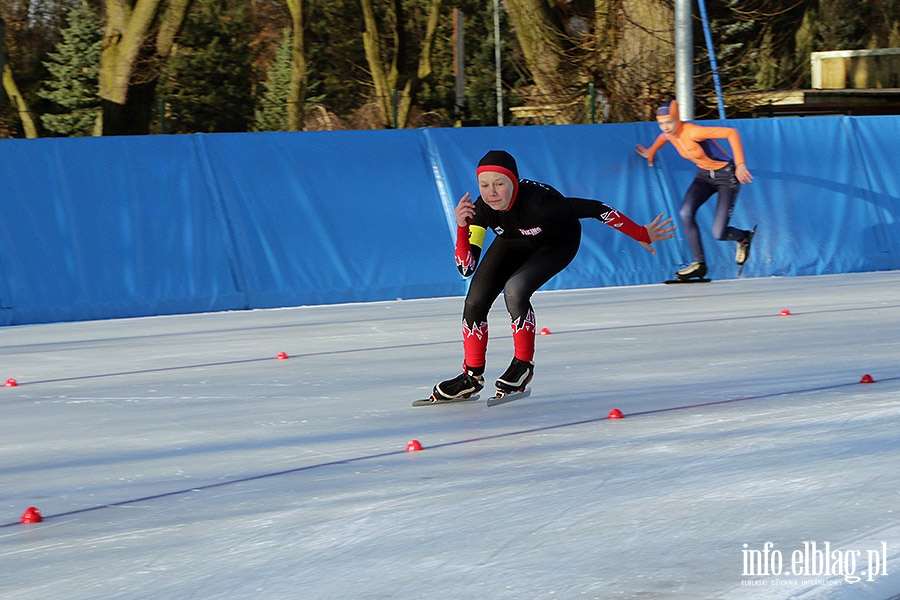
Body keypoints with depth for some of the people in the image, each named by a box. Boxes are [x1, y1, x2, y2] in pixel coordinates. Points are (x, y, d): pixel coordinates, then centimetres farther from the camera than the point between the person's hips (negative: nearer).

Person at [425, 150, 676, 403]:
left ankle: (524, 365, -8)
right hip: (513, 242, 5)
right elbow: (466, 268, -27)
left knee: (515, 289, -29)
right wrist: (462, 226, -42)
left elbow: (596, 209, -34)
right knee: (476, 298, -9)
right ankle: (472, 376, 10)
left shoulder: (538, 201, -42)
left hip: (557, 244, -5)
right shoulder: (481, 209, -28)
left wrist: (642, 235, -28)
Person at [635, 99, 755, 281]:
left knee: (718, 234, -13)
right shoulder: (669, 134, -6)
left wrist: (740, 164, -39)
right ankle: (699, 264, -11)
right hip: (704, 175, 7)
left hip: (727, 176, -7)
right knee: (685, 213, -19)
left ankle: (744, 237, 23)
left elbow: (731, 133, -35)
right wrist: (651, 152, 38)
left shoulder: (693, 132, -31)